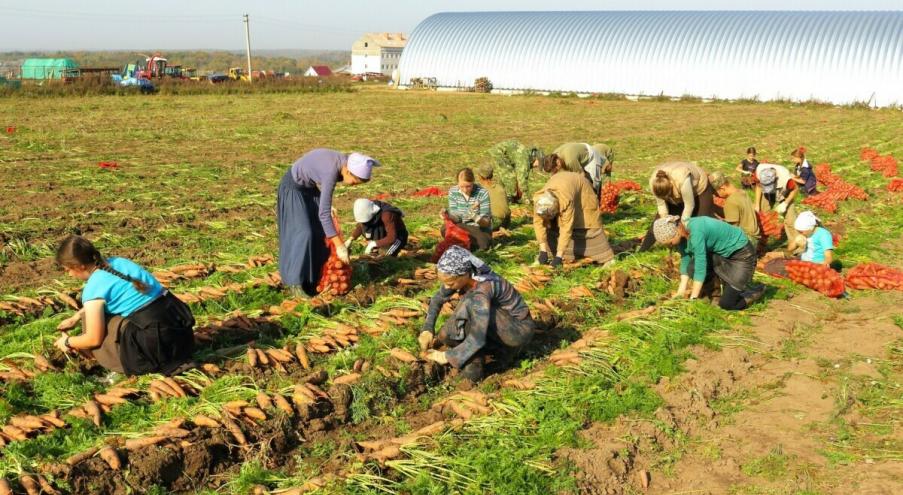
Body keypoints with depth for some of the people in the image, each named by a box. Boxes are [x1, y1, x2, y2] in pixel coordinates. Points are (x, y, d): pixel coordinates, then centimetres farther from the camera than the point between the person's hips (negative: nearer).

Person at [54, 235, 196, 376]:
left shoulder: (94, 287, -9)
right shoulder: (117, 262, 12)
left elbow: (94, 339, -4)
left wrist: (68, 342, 15)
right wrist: (76, 317, 33)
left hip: (155, 342, -8)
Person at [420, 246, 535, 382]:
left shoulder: (482, 290, -35)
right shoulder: (459, 275, -12)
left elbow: (478, 339, -38)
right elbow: (437, 299, 6)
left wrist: (449, 356, -26)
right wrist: (427, 329, -6)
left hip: (518, 329, -8)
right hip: (498, 323, 8)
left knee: (470, 304, -31)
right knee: (446, 335, -9)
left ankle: (474, 364, -17)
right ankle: (499, 348, 7)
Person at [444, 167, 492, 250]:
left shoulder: (482, 193, -16)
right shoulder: (453, 192, -6)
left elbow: (486, 222, -16)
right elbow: (456, 218, -6)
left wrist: (475, 217, -38)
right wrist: (448, 216, -29)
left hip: (480, 230, -3)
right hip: (462, 228, 3)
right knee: (445, 230, -27)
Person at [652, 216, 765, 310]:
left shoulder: (696, 232, -33)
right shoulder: (682, 231, -9)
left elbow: (700, 267, -31)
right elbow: (685, 262, -1)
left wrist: (692, 299, -26)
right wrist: (681, 291, -6)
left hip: (741, 254, -8)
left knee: (726, 304, -12)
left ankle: (758, 292, 14)